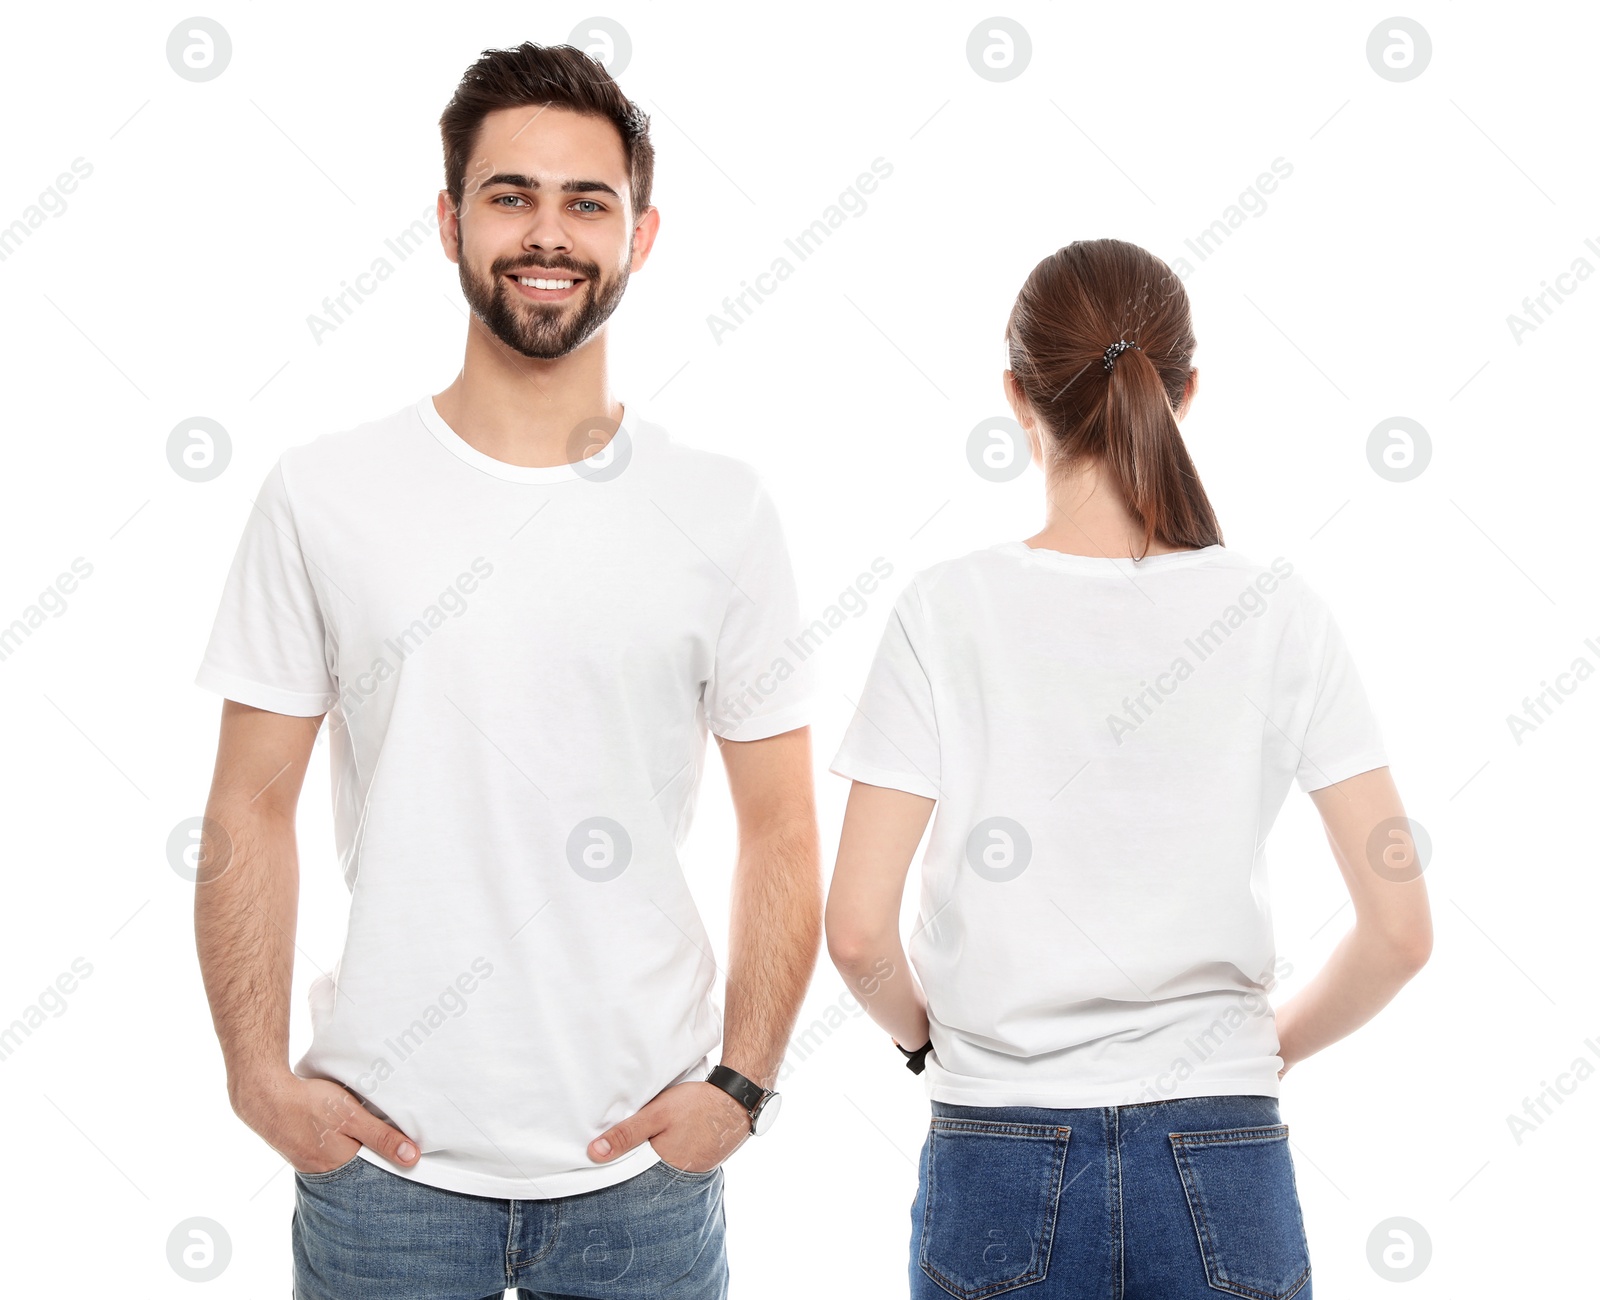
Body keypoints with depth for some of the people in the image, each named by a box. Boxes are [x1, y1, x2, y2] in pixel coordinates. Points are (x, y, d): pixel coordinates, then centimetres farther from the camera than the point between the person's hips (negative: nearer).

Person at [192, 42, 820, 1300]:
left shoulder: (723, 511, 1)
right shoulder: (323, 497, -1)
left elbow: (781, 832, 4)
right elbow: (250, 813, 2)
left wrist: (741, 1085, -4)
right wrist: (262, 1078, -5)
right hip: (383, 1151, 0)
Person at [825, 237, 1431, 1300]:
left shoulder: (951, 611, -7)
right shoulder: (1280, 612, -4)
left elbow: (858, 933, -9)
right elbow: (1400, 930, -5)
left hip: (998, 1162, -1)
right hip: (1221, 1170, 1)